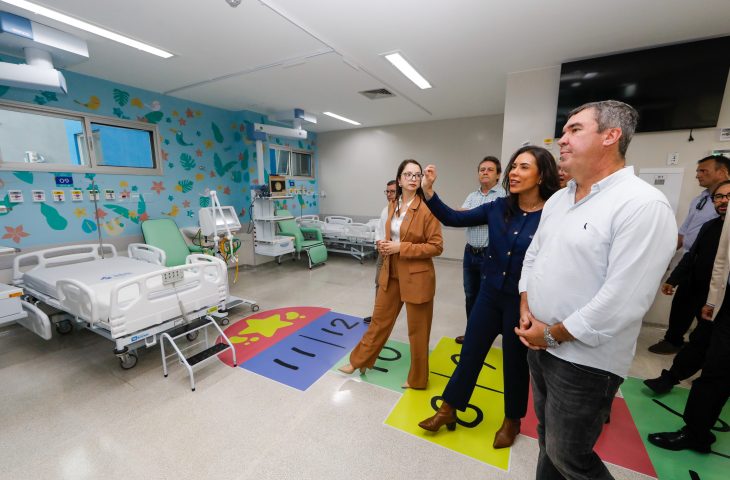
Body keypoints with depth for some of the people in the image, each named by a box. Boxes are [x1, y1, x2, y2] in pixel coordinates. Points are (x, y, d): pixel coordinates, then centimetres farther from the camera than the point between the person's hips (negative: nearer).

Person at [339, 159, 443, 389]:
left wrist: (401, 248, -20)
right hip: (391, 273, 6)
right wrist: (385, 246, -2)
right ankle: (359, 361, 38)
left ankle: (417, 378, 33)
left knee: (417, 330, 11)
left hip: (416, 277, -6)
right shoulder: (393, 205, 6)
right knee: (380, 319, 19)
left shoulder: (427, 209, -15)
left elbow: (436, 246, -16)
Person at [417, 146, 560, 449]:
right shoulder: (498, 208, -3)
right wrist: (428, 191, -13)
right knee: (470, 353, 14)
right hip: (490, 294, 4)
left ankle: (512, 420, 43)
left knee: (515, 361, 16)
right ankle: (448, 410, 33)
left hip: (524, 302, -3)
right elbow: (453, 219, -2)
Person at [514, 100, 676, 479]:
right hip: (539, 345, 7)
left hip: (585, 361, -7)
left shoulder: (643, 205, -19)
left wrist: (554, 334, -16)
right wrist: (526, 309, 0)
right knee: (547, 439, 25)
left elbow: (622, 301, -25)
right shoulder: (558, 199, 6)